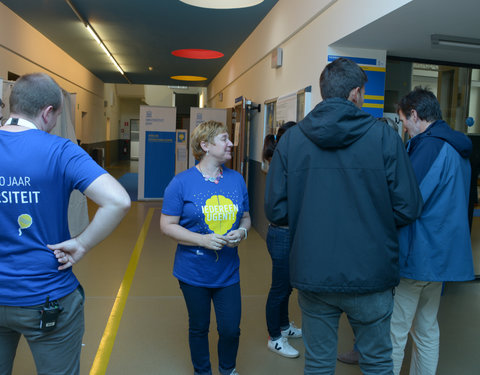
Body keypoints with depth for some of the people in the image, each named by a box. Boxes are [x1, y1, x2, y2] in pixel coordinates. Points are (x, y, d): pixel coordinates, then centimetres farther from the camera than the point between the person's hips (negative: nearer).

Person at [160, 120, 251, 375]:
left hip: (228, 272, 3)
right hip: (194, 273, -3)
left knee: (231, 329, 7)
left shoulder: (236, 179, 2)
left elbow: (245, 218, 12)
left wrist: (241, 232, -11)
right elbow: (167, 225, -10)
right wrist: (203, 240, -21)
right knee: (199, 328, 16)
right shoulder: (182, 182, -11)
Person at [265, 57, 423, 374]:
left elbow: (276, 211, -4)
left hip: (312, 276, 2)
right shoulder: (384, 136, -9)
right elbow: (408, 209, -10)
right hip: (370, 276, -1)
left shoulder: (291, 139, -4)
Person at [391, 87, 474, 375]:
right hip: (443, 253, 10)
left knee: (393, 332, 0)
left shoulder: (429, 146, -17)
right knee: (428, 329, 19)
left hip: (417, 253, -10)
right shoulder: (458, 148, 14)